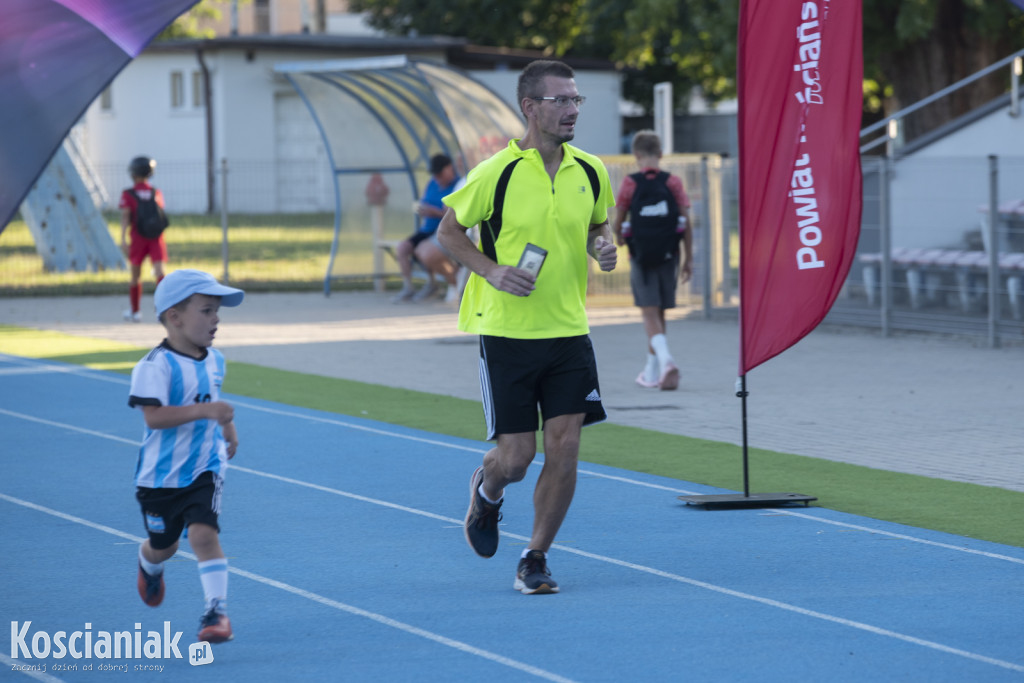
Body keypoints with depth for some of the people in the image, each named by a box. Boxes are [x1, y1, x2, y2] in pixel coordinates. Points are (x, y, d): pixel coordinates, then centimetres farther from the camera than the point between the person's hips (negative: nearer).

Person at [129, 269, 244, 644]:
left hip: (205, 469, 3)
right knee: (164, 546, 15)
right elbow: (154, 416, -31)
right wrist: (205, 411, -37)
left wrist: (229, 427, 19)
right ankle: (149, 565, 52)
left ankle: (216, 609, -15)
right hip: (161, 475, -3)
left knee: (204, 532, -18)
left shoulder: (213, 360, 3)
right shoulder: (156, 366, -20)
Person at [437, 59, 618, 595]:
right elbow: (448, 230, -1)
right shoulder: (496, 173, -12)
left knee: (564, 447, -4)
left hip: (569, 330, 4)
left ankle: (535, 559, 11)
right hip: (506, 331, -4)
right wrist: (492, 270, -15)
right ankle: (486, 492, 35)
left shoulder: (590, 172, 2)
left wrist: (602, 246, -3)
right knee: (517, 455, -2)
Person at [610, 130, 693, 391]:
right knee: (659, 312, 15)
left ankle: (666, 359, -27)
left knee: (649, 312, -3)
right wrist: (688, 259, 5)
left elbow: (618, 222, -2)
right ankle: (652, 370, 25)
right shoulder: (673, 182, -1)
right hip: (668, 256, 3)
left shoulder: (630, 184, -6)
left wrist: (618, 238, 21)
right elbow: (686, 223, -2)